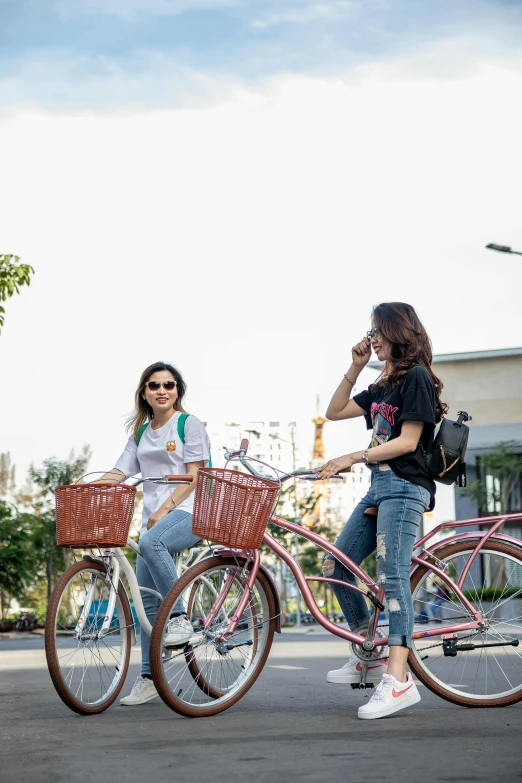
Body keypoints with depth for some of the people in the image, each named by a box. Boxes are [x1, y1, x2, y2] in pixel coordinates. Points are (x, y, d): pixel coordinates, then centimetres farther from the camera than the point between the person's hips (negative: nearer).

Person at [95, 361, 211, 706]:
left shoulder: (189, 424, 0)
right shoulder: (140, 433, 18)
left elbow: (194, 476, -7)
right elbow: (119, 473, 13)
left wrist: (165, 509, -17)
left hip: (189, 512, -6)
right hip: (155, 518, 7)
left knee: (150, 542, -38)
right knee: (147, 599, 1)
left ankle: (180, 617, -27)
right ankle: (149, 678, 6)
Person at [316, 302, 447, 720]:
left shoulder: (416, 377, -8)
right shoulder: (383, 385, 20)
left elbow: (407, 441, -15)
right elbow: (335, 411, 18)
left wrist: (352, 458, -17)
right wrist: (355, 368, 9)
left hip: (404, 488, -10)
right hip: (380, 486, 10)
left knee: (392, 575, -19)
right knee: (334, 567, 7)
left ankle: (398, 679, -24)